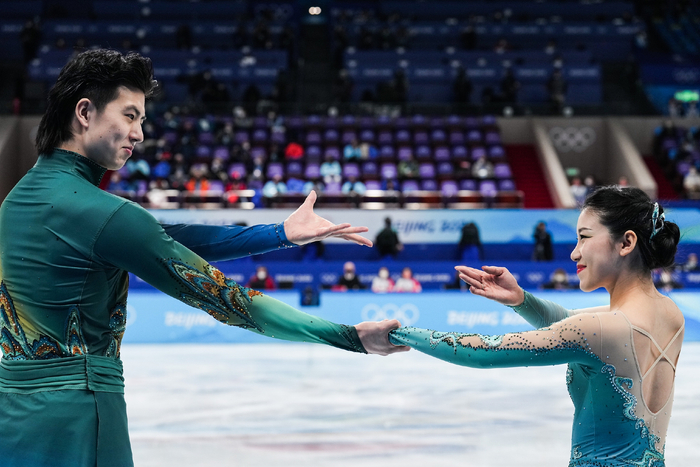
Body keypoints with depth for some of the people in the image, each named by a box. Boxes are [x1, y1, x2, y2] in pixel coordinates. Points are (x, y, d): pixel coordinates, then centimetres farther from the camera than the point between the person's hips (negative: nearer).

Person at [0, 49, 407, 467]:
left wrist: (281, 233, 0)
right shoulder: (99, 212, -19)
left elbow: (165, 241, 3)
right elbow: (222, 297, -19)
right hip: (72, 426, -9)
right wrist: (354, 337, -14)